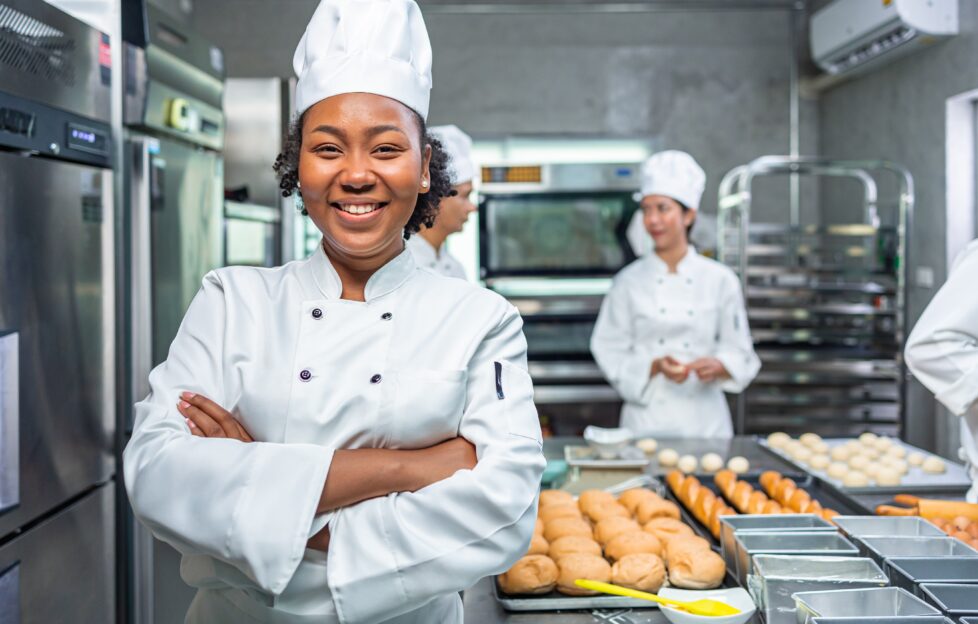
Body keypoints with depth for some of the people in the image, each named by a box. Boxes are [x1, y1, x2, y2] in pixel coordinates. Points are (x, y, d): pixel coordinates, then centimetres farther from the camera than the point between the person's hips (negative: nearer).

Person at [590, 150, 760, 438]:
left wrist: (718, 366, -16)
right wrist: (655, 367, -16)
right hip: (647, 419, 0)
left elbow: (740, 353, 5)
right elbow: (611, 353, 0)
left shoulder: (720, 280, 1)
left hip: (705, 419, 0)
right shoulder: (630, 281, 1)